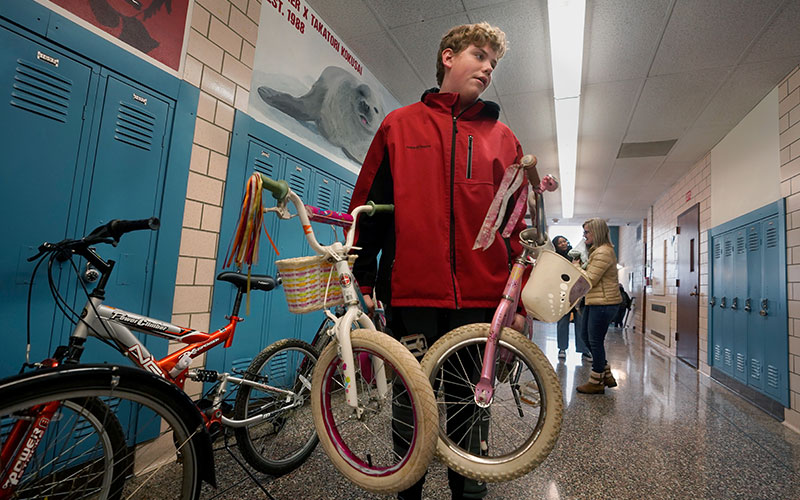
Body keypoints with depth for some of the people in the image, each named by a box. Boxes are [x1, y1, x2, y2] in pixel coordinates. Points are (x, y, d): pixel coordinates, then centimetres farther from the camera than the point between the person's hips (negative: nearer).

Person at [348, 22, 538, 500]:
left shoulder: (502, 137, 14)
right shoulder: (399, 125, 10)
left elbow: (520, 224, 11)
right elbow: (367, 206, 7)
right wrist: (363, 282, 2)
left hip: (481, 300, 2)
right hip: (411, 297, -1)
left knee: (470, 408, 13)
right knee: (409, 407, 11)